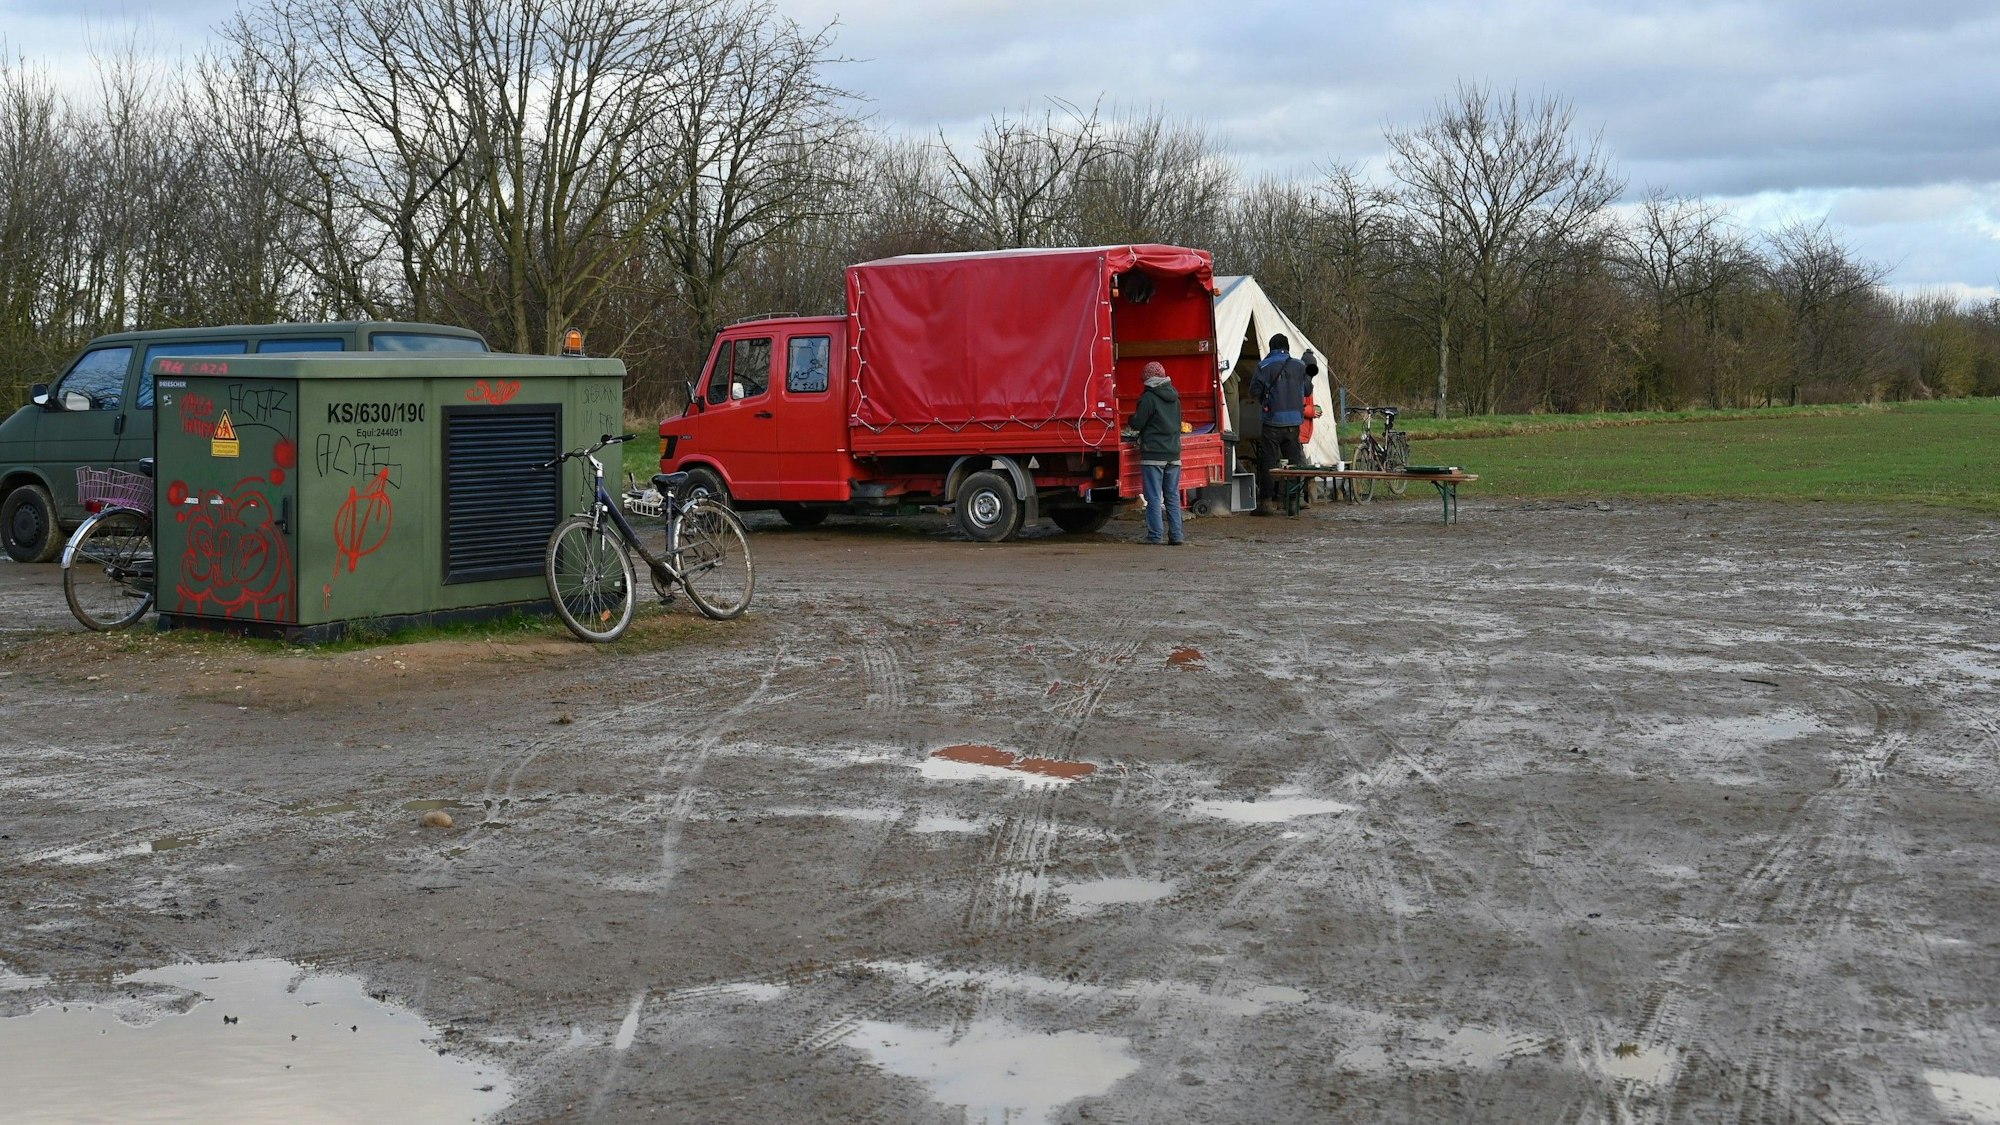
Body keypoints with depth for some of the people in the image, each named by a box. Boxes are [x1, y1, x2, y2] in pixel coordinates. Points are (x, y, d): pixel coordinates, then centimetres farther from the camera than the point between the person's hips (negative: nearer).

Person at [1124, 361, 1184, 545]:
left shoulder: (1148, 397, -9)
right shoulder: (1174, 397, 12)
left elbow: (1137, 423, -8)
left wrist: (1129, 431, 17)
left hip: (1153, 453, -6)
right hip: (1173, 453, 6)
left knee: (1154, 497, -3)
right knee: (1173, 496, 9)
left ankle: (1155, 535, -3)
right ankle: (1176, 535, 7)